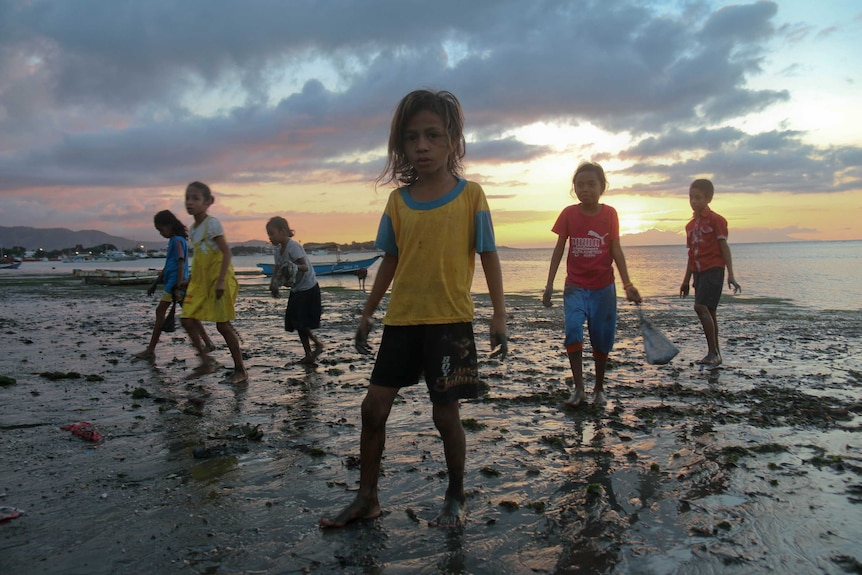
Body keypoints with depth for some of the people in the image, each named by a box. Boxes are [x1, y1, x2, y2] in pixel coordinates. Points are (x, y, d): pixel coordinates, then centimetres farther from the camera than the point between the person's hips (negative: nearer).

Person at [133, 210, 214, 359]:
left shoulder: (177, 240, -11)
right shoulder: (173, 240, 18)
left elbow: (181, 265, -17)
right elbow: (168, 266, 24)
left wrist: (177, 287, -22)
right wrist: (155, 283, 25)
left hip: (175, 284, -10)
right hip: (172, 283, 10)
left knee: (160, 312, -6)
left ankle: (150, 350, -4)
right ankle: (208, 343, 11)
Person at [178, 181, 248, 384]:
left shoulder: (212, 223, -13)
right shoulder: (193, 229, 12)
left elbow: (226, 252, -19)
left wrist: (221, 281, -25)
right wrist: (189, 281, 20)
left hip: (218, 281, -8)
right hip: (200, 282, 8)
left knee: (223, 325, -4)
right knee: (188, 320, 1)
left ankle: (240, 370, 7)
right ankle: (206, 362, 11)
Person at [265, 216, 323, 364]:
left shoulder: (293, 246, -20)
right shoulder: (278, 250, 5)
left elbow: (305, 267, -27)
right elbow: (277, 269, 9)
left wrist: (293, 266, -46)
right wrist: (274, 282, -10)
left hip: (308, 288, -9)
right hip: (296, 290, 9)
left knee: (301, 323, -13)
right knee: (298, 324, 8)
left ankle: (318, 344, 8)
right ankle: (308, 355, 15)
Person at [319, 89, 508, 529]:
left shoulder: (470, 195, -3)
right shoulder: (398, 200, 6)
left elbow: (488, 257, -1)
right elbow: (390, 261, 13)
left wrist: (498, 314, -6)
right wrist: (367, 314, 13)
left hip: (450, 321, -4)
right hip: (401, 320, 4)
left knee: (446, 414, 2)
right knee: (374, 406, 4)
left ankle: (456, 497, 25)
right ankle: (366, 498, 21)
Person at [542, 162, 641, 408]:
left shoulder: (609, 214, -1)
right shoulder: (569, 214, -2)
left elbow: (616, 251, 2)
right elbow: (559, 249, 2)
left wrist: (628, 284, -4)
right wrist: (549, 284, -1)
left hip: (603, 287, 1)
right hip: (576, 286, -1)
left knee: (602, 338, 6)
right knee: (573, 329, -21)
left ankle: (599, 388, 25)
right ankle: (579, 389, -15)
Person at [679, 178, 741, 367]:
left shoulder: (715, 219, -6)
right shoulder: (691, 225, 15)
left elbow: (724, 247, -8)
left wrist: (730, 275, -12)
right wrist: (686, 280, 19)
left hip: (713, 269, -7)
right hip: (698, 272, 7)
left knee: (701, 306, -19)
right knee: (708, 311, 8)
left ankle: (713, 352, -16)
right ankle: (714, 354, 14)